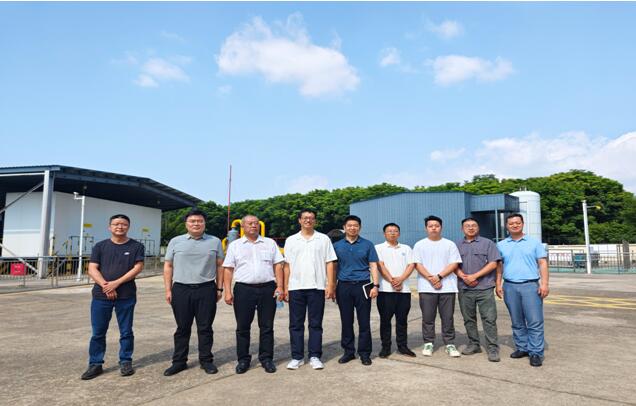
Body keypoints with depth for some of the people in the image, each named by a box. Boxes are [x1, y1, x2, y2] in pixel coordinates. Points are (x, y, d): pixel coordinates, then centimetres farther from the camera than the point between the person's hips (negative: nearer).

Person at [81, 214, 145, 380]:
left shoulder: (136, 246, 2)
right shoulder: (100, 246, 7)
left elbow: (138, 268, -7)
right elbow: (92, 269, 0)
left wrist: (116, 283, -14)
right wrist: (105, 285, -15)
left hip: (126, 296, -1)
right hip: (101, 295, 2)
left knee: (126, 331, 7)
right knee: (98, 332, 6)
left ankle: (125, 362, 19)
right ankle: (95, 364, 18)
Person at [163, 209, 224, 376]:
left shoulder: (215, 242, 6)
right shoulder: (175, 242, 7)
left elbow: (220, 266, 7)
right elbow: (168, 266, 7)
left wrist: (219, 288, 1)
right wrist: (168, 290, 1)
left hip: (206, 290, 0)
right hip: (181, 290, 1)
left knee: (205, 328, 6)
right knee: (182, 328, 9)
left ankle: (206, 360, 18)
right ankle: (179, 361, 20)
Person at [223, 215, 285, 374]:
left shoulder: (270, 243, 10)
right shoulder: (235, 245, 8)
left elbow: (278, 266, 7)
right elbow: (228, 270, 5)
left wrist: (280, 287, -3)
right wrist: (228, 291, -4)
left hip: (267, 289, 1)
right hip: (244, 289, 0)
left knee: (267, 327, 6)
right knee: (242, 327, 6)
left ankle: (266, 358, 18)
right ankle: (243, 359, 19)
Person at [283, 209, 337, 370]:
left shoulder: (324, 239, 5)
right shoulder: (291, 240, 9)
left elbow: (329, 264, 3)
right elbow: (287, 265, 8)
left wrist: (330, 285, -5)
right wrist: (285, 287, 2)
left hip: (317, 287, -1)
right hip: (296, 287, 1)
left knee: (316, 324, 5)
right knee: (296, 324, 6)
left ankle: (315, 356, 14)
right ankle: (297, 357, 15)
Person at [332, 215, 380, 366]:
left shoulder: (367, 245, 6)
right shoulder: (337, 246, 9)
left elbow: (373, 266, 4)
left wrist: (375, 285, -5)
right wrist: (332, 287, 6)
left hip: (362, 286, -1)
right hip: (344, 287, 2)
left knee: (364, 322, 2)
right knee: (346, 321, 9)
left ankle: (364, 353, 14)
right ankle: (348, 351, 21)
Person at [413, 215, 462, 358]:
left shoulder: (449, 244, 8)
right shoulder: (420, 245, 7)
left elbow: (454, 264, -1)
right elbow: (417, 264, -1)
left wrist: (439, 276, -12)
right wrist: (431, 278, -13)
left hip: (447, 287, 0)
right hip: (426, 287, 0)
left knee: (448, 318, 4)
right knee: (428, 317, 4)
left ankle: (450, 344, 14)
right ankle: (428, 343, 15)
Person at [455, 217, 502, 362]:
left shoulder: (487, 243, 3)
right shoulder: (457, 245, 12)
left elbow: (493, 263, -5)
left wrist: (474, 276, -13)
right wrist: (463, 277, -11)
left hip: (484, 288, -3)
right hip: (464, 288, 3)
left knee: (489, 319, -4)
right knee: (468, 319, 11)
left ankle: (493, 349, 3)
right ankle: (473, 345, 23)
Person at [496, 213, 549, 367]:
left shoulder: (534, 242, 5)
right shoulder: (501, 245, 10)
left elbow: (542, 263, 2)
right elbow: (499, 266, 13)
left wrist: (544, 283, -8)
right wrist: (498, 284, 4)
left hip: (531, 285, -2)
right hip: (510, 287, 3)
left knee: (535, 321, -5)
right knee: (517, 322, 10)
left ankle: (536, 352, 1)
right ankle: (522, 348, 21)